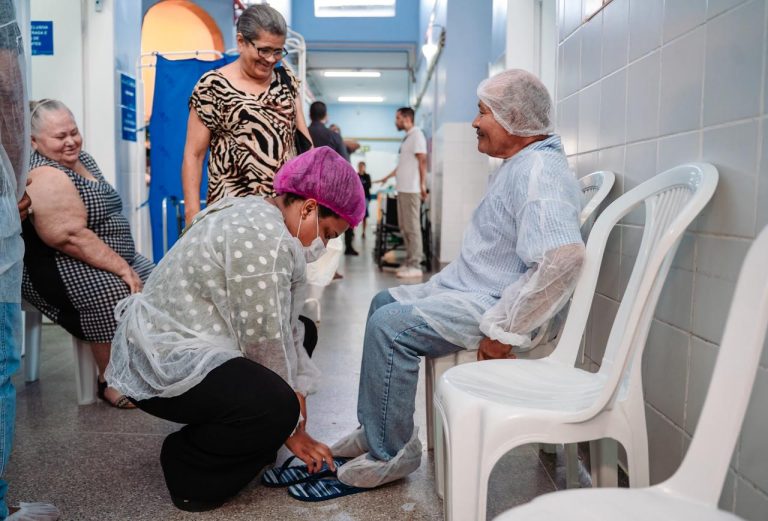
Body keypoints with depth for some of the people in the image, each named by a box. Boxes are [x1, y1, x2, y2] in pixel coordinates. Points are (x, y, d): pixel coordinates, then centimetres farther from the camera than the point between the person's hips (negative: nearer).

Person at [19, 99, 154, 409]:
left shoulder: (80, 158, 11)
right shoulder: (46, 178, -19)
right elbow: (71, 238, -28)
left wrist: (124, 263, 13)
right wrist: (121, 268, -25)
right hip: (61, 268, -10)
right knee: (115, 297, -30)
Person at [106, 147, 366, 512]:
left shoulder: (261, 219, 9)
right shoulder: (262, 238, -24)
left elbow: (281, 328, 7)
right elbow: (263, 340, -22)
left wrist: (296, 410, 5)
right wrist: (290, 423, -8)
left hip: (175, 344, 11)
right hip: (163, 364, -11)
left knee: (300, 332, 17)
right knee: (277, 408, -27)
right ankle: (189, 467, 0)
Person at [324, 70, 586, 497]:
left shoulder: (538, 171, -21)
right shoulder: (520, 165, 13)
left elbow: (563, 257, -35)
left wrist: (501, 332, -29)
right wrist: (441, 283, 16)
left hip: (494, 303, -11)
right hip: (469, 288, 11)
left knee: (390, 325, -21)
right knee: (385, 302, 16)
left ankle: (391, 453, -4)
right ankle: (378, 428, 21)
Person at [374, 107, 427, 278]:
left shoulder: (417, 135, -8)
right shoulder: (407, 137, 19)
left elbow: (422, 161, -15)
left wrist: (423, 184, -21)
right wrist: (387, 177, 32)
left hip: (411, 189, -9)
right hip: (402, 188, 9)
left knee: (412, 227, -8)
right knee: (404, 227, 11)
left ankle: (415, 265, -5)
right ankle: (409, 262, 17)